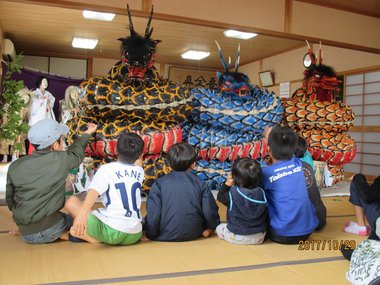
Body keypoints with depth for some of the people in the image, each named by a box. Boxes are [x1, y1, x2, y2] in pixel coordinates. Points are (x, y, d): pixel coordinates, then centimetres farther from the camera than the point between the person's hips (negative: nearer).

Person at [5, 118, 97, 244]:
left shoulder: (15, 166, -1)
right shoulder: (60, 160, -10)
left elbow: (10, 200, 8)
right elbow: (76, 154, 13)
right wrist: (87, 134, 31)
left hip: (26, 234, 5)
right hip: (50, 229, -4)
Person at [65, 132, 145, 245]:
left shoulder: (107, 169, 0)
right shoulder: (139, 171, 13)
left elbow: (94, 191, -21)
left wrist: (82, 213, -34)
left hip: (112, 231, -4)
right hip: (135, 236, 5)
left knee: (72, 201, 10)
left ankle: (95, 238, -2)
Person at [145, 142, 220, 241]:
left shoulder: (159, 184, -8)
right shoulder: (200, 184, -3)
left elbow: (153, 214, -11)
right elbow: (210, 211, -1)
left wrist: (151, 234, 4)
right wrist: (211, 227, 18)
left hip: (165, 237, -2)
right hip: (193, 235, 3)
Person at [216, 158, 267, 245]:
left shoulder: (233, 193, -18)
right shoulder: (261, 193, -8)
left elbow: (220, 197, 1)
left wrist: (227, 184, 3)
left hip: (237, 237, -2)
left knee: (219, 227, 23)